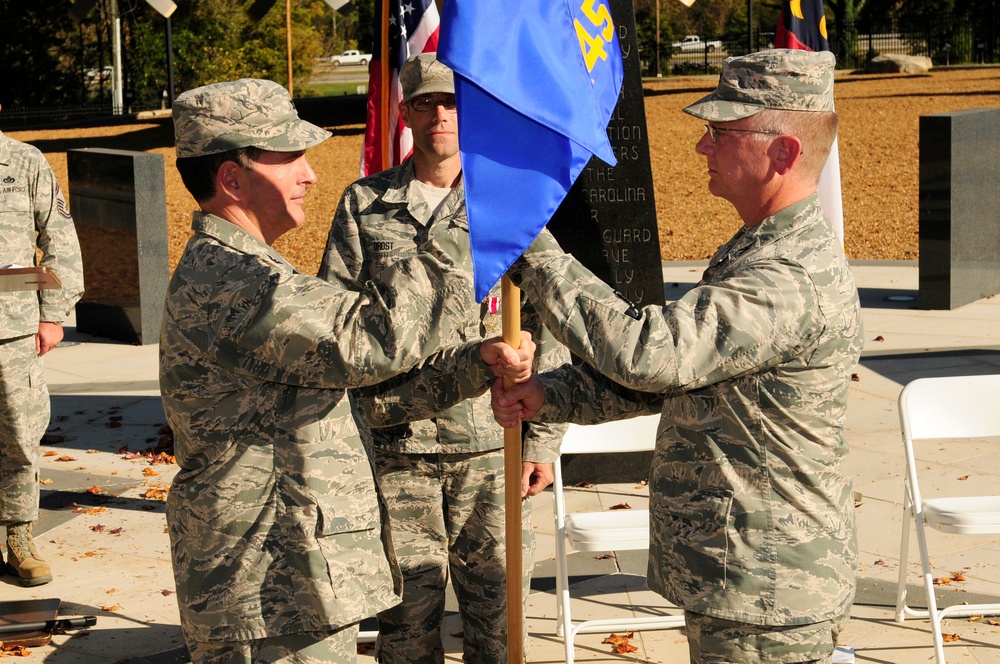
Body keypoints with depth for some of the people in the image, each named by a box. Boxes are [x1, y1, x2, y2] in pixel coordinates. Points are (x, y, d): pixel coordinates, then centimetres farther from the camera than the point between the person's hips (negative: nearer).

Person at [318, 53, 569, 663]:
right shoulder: (365, 204, 6)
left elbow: (547, 330, 6)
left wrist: (543, 441, 2)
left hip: (492, 445, 0)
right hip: (395, 446, 0)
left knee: (498, 612, 6)